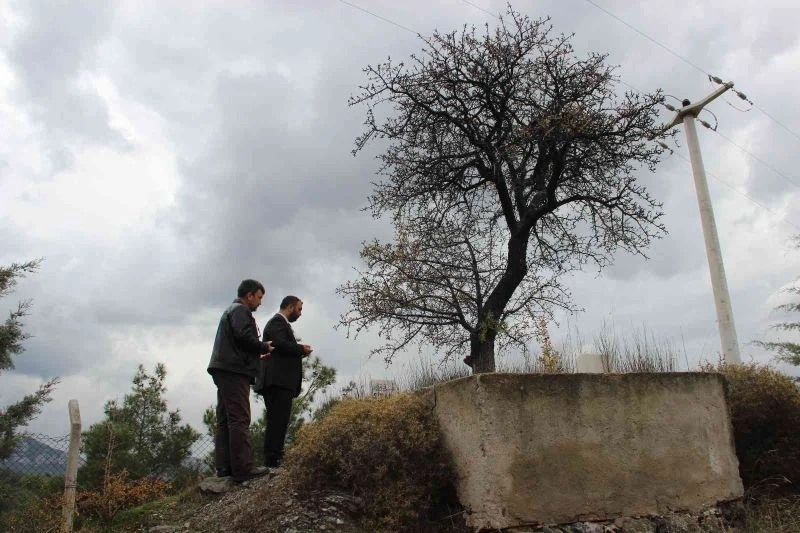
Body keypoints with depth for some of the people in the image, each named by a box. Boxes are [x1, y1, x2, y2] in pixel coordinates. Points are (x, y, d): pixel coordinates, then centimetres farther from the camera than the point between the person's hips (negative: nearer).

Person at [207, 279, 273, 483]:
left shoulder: (230, 311, 28)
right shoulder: (241, 310, -4)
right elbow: (244, 336, -20)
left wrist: (257, 354, 19)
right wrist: (264, 348, -5)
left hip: (224, 371, 11)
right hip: (234, 371, -11)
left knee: (225, 420, 8)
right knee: (239, 419, -12)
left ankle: (224, 466, 9)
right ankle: (243, 468, -14)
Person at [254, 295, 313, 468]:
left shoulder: (280, 323, 27)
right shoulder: (277, 321, -5)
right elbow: (279, 344, -20)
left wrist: (299, 351, 9)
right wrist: (301, 349, -7)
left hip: (281, 381, 11)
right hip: (278, 380, -11)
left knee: (279, 420, 9)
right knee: (278, 420, -12)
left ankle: (274, 458, 10)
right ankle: (273, 459, -13)